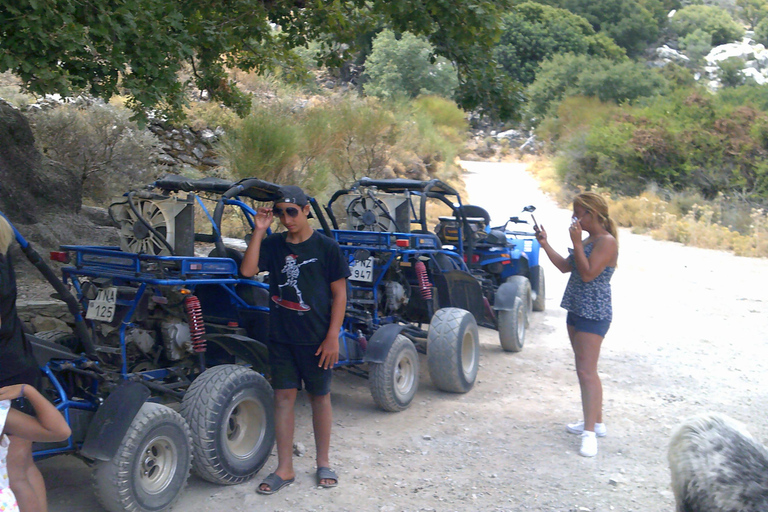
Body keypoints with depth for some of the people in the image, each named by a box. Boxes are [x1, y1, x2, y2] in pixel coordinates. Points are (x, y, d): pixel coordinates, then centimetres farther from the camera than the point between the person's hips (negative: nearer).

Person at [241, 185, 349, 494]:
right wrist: (259, 230, -13)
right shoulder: (273, 245, 3)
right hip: (282, 337, 3)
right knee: (283, 396, 5)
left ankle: (323, 463, 25)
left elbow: (339, 294, -5)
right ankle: (285, 469, 15)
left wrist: (332, 336, -11)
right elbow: (248, 270, -12)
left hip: (317, 338, -3)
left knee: (320, 396, 10)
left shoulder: (326, 247, -5)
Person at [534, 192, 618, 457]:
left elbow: (588, 274, -23)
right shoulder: (588, 241, 13)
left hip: (593, 314, -10)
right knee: (585, 370, 15)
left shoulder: (606, 242, -15)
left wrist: (576, 243, -21)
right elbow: (565, 267, 17)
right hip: (577, 310, 10)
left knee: (586, 371, -11)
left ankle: (590, 432, -8)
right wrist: (545, 244, 11)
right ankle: (596, 421, 26)